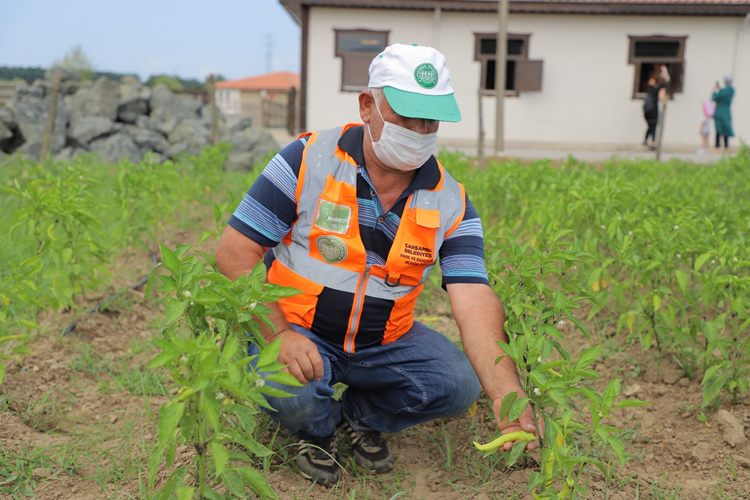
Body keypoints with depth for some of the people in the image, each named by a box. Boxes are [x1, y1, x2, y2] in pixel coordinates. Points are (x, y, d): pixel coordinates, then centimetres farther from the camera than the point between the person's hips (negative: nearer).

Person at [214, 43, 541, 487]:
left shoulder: (451, 203, -8)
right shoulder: (308, 160, -15)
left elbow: (475, 303, -18)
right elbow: (236, 252, -13)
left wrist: (508, 396, -34)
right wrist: (278, 332, -27)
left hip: (385, 342, 3)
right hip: (300, 332, -3)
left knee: (459, 383, -17)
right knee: (293, 391, -33)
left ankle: (358, 416, 11)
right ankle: (318, 427, 6)